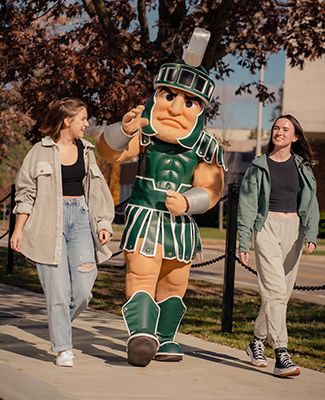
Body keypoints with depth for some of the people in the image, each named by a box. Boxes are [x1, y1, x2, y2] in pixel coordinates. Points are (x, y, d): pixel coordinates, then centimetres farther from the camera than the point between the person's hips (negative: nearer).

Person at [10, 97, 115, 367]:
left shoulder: (86, 151, 13)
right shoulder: (42, 151, 0)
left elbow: (97, 191, 17)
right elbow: (26, 193, 3)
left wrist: (103, 224, 7)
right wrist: (18, 229, -1)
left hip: (80, 219, 4)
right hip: (49, 222, -4)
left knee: (83, 290, -6)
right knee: (58, 290, -6)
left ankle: (59, 327, 22)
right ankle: (63, 348, 5)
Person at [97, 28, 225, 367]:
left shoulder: (207, 148, -1)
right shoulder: (144, 134, -9)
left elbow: (210, 188, -8)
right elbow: (110, 152, -24)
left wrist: (187, 201, -28)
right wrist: (125, 130, -44)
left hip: (181, 223, 4)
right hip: (144, 215, -4)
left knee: (175, 284, 14)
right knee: (141, 276, -19)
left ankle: (163, 339, 27)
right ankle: (141, 332, -32)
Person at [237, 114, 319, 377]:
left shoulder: (303, 167, 11)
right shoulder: (259, 166, 4)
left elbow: (310, 204, 7)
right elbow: (247, 205, 3)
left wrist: (311, 235, -9)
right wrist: (243, 243, -3)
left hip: (294, 230, 4)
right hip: (267, 227, -3)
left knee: (282, 292, 8)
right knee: (275, 290, -15)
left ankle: (257, 341, 29)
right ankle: (281, 355, -21)